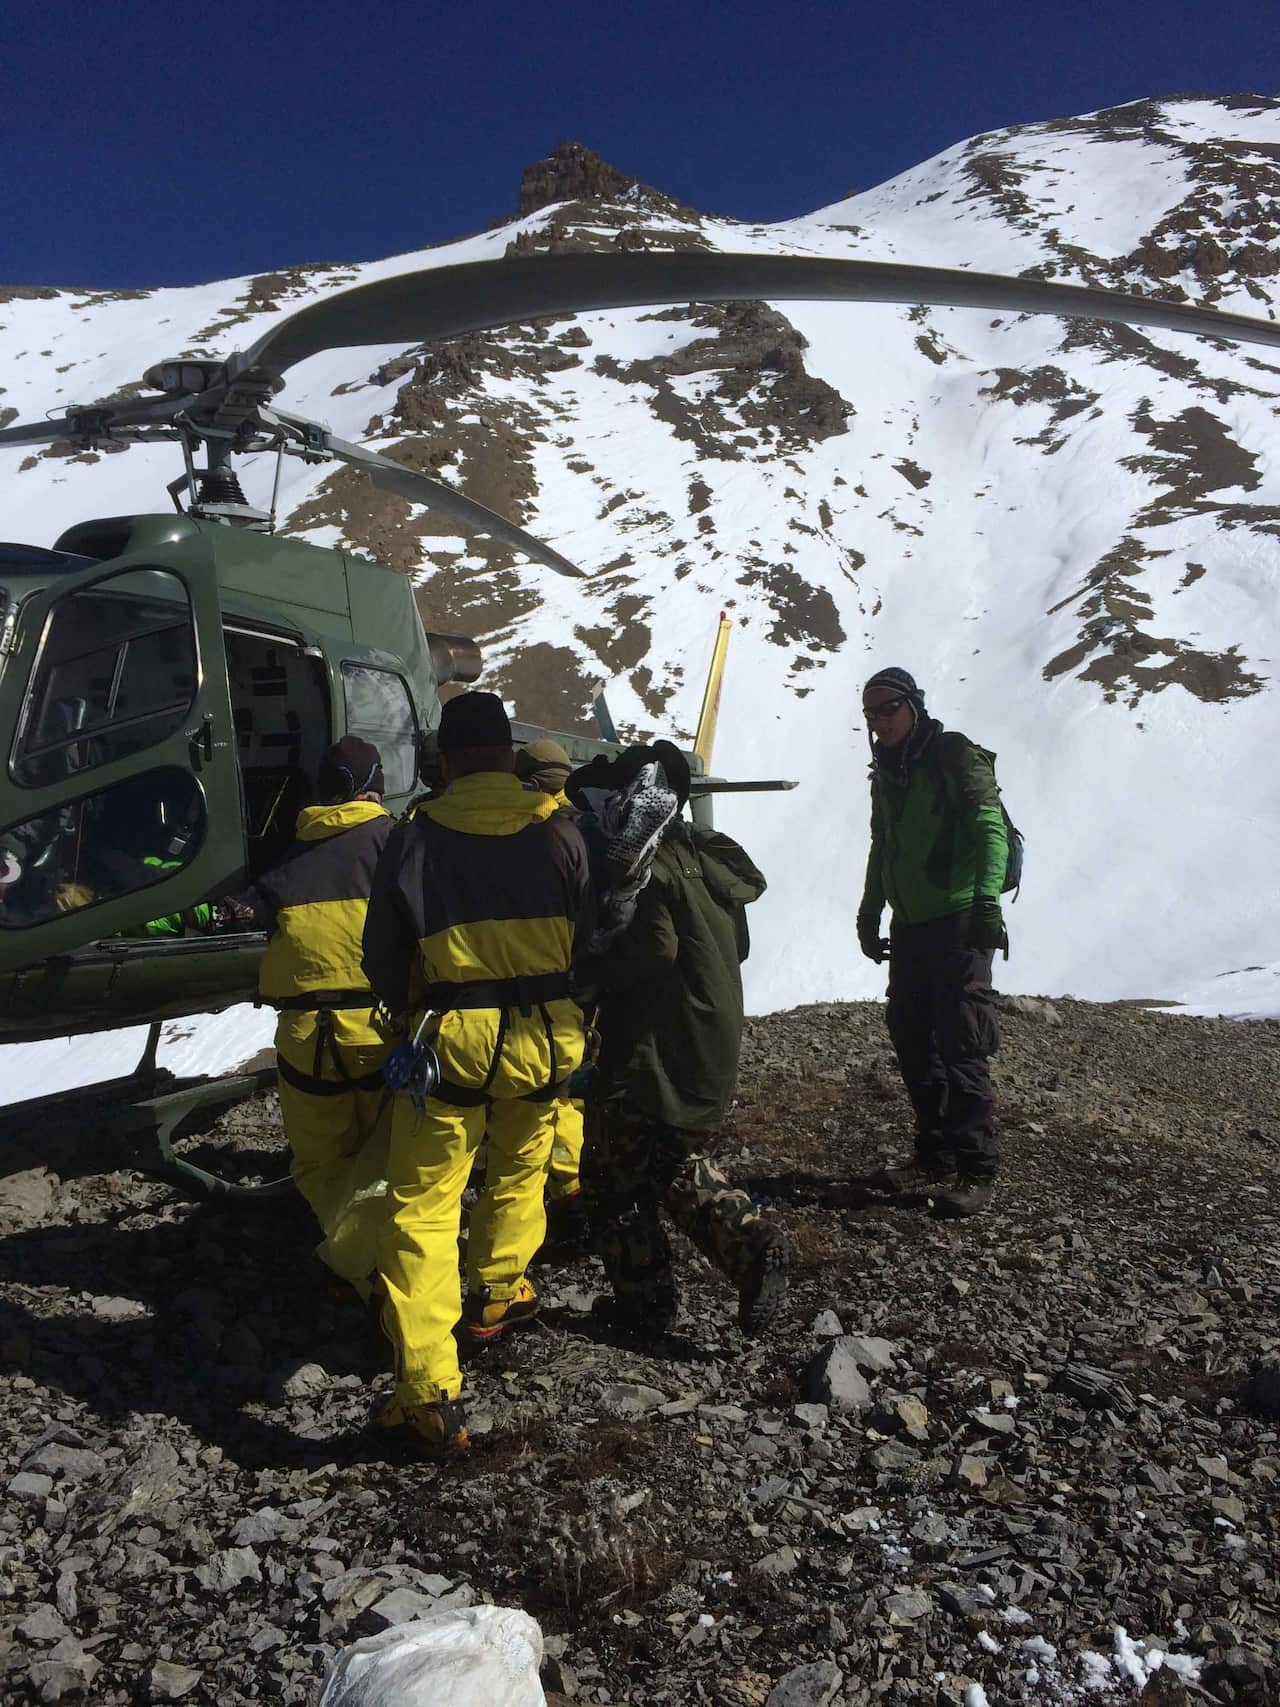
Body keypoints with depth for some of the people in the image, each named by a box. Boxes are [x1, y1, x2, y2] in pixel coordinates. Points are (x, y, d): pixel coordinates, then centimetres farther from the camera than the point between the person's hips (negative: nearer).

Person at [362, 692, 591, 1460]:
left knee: (424, 1210, 4)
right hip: (546, 1035, 3)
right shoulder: (560, 829, -4)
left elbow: (383, 957, 3)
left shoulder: (415, 837, -6)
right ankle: (496, 1291, 44)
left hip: (450, 1038, -2)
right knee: (522, 1168, 28)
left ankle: (432, 1394, 1)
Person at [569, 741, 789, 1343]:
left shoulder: (642, 867, -16)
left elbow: (654, 949, -29)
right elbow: (735, 947, 16)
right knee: (679, 1166, 24)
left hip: (650, 1057, -9)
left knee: (613, 1178, 8)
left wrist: (586, 972, -15)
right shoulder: (704, 855, 10)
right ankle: (750, 1243, 8)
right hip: (711, 1050, 9)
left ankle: (645, 1303, 16)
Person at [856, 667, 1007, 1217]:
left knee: (961, 1046, -8)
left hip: (959, 922, -8)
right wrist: (869, 914, 23)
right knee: (912, 1040, 8)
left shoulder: (956, 755, -6)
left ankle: (974, 1171, -1)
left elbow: (990, 829, -16)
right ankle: (934, 1159, 19)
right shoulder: (886, 772, 16)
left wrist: (986, 900, -27)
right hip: (909, 925, 8)